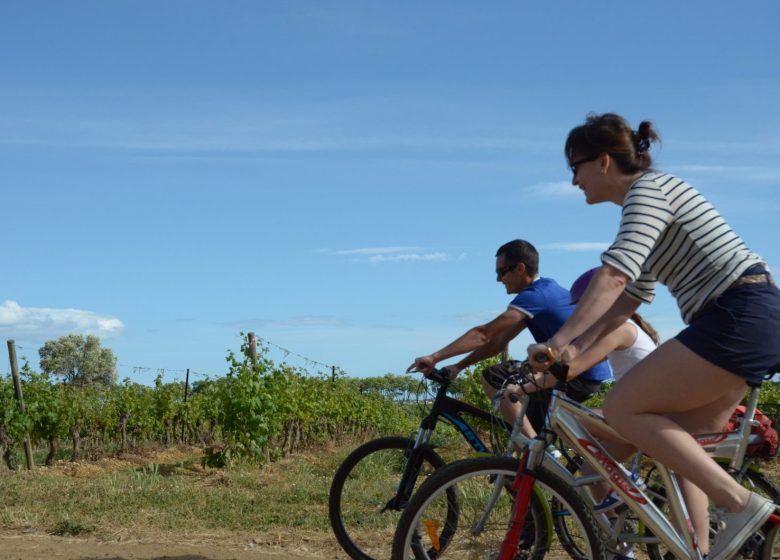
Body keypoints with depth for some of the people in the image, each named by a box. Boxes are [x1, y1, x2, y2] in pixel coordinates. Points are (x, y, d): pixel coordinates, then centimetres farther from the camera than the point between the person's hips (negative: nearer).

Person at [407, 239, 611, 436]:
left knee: (492, 378, -13)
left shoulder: (535, 295, -15)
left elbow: (483, 335, -21)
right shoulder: (546, 289, 15)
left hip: (578, 376, -10)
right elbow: (499, 341, 14)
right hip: (591, 374, 10)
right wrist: (458, 367, 8)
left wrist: (434, 358, -18)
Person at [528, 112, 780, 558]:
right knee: (679, 442, 12)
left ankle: (740, 504, -13)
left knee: (622, 410, -10)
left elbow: (612, 278, -21)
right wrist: (574, 349, 11)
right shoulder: (645, 205, 22)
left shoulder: (649, 188, -7)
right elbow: (627, 300, 21)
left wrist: (558, 341, -23)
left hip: (740, 318, -10)